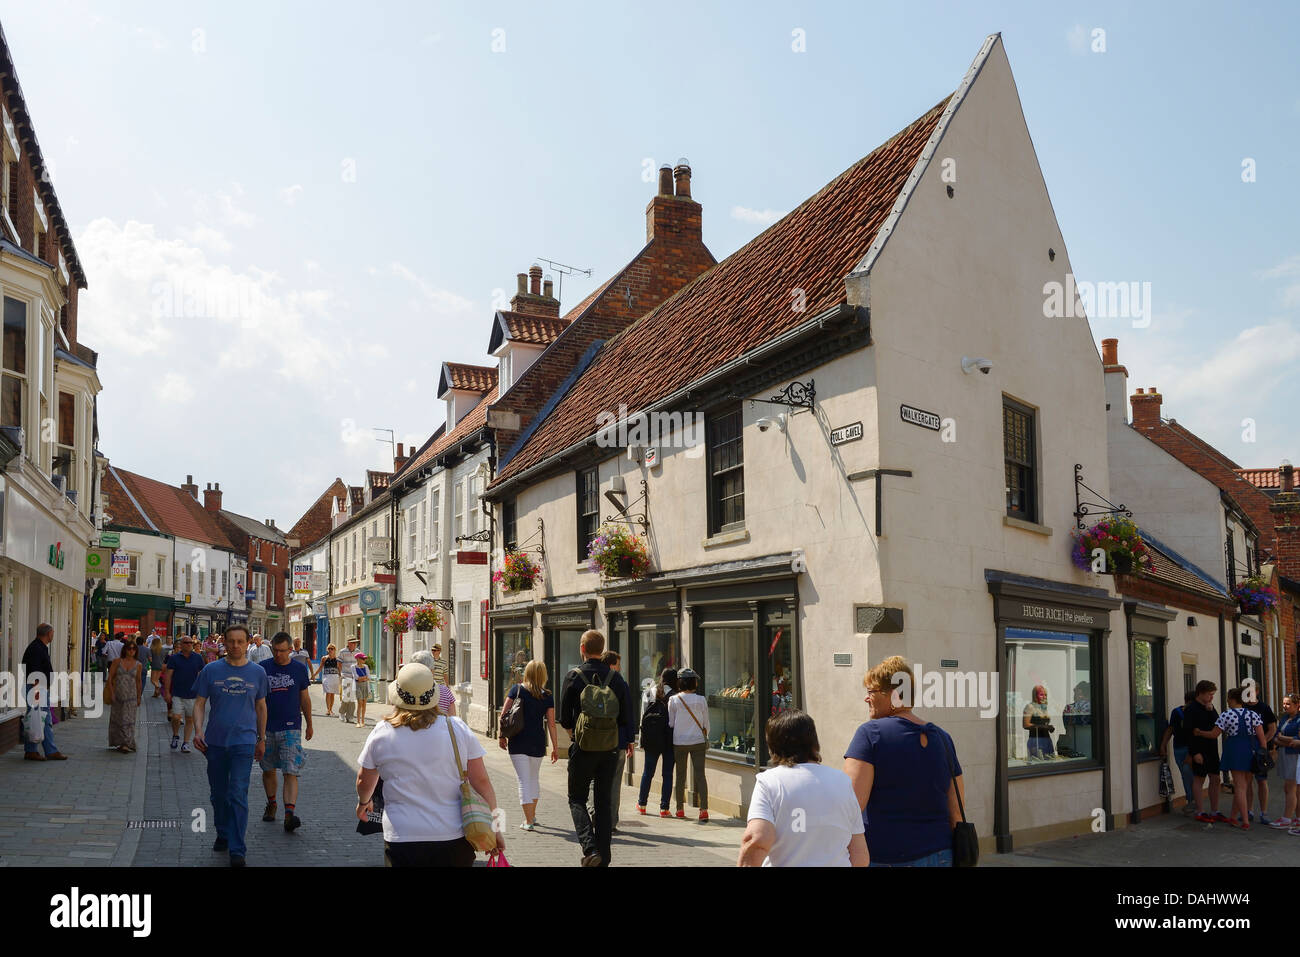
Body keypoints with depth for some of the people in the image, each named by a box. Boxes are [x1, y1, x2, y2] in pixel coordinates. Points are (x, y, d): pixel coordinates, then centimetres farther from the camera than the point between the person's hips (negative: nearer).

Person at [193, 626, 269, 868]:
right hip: (215, 741, 2)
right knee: (218, 793, 14)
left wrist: (262, 739, 14)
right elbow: (199, 703, 5)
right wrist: (198, 730, -11)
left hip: (244, 741, -2)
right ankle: (223, 834, 35)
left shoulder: (257, 673, 3)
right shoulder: (211, 671, 1)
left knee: (238, 795, -9)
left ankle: (237, 850, -6)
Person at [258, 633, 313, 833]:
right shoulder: (263, 668, 2)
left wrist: (309, 724, 14)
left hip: (291, 728, -2)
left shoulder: (299, 669, 2)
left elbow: (304, 699, 10)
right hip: (266, 727, 2)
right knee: (268, 770, 14)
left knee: (291, 772, -11)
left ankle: (290, 813, -18)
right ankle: (271, 805, 35)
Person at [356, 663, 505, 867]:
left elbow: (364, 782, 12)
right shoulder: (458, 729, -5)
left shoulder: (381, 733, -3)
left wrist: (364, 801, 33)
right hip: (455, 841, 1)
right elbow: (481, 781, -4)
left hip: (402, 840, 0)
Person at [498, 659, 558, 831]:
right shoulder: (547, 697, -1)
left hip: (517, 742, -2)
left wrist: (501, 736, 5)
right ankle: (532, 816, 34)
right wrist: (555, 747, 4)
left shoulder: (516, 690, -3)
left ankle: (528, 822, -3)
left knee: (524, 781, 1)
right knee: (534, 778, 21)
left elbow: (503, 715, -5)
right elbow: (551, 724, -1)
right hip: (538, 743, 2)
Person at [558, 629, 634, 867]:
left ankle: (590, 849, -10)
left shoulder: (574, 676, -6)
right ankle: (603, 858, 13)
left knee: (577, 799, 10)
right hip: (610, 748, 3)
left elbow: (564, 718, -2)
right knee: (604, 801, 13)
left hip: (583, 748, -3)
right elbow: (626, 716, 2)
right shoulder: (615, 677, 1)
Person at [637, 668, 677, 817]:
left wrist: (643, 739, 8)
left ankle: (641, 804, 26)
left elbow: (643, 716, 3)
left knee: (648, 772, 16)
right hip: (669, 740, -3)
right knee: (667, 774, 4)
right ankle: (664, 808, 3)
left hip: (651, 739, 4)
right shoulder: (675, 697, -10)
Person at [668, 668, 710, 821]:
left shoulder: (673, 700, -6)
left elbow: (670, 723, 0)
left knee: (680, 776, 11)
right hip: (698, 741, 0)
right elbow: (706, 724, 3)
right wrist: (705, 739, 19)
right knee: (700, 774, -1)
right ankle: (704, 809, -10)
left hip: (679, 742, 0)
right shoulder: (701, 700, -4)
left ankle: (680, 809, 18)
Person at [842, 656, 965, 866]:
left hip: (880, 858, -6)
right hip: (939, 857, 6)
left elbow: (852, 803, -19)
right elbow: (956, 812, 10)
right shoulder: (942, 738, 7)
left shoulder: (871, 733, -10)